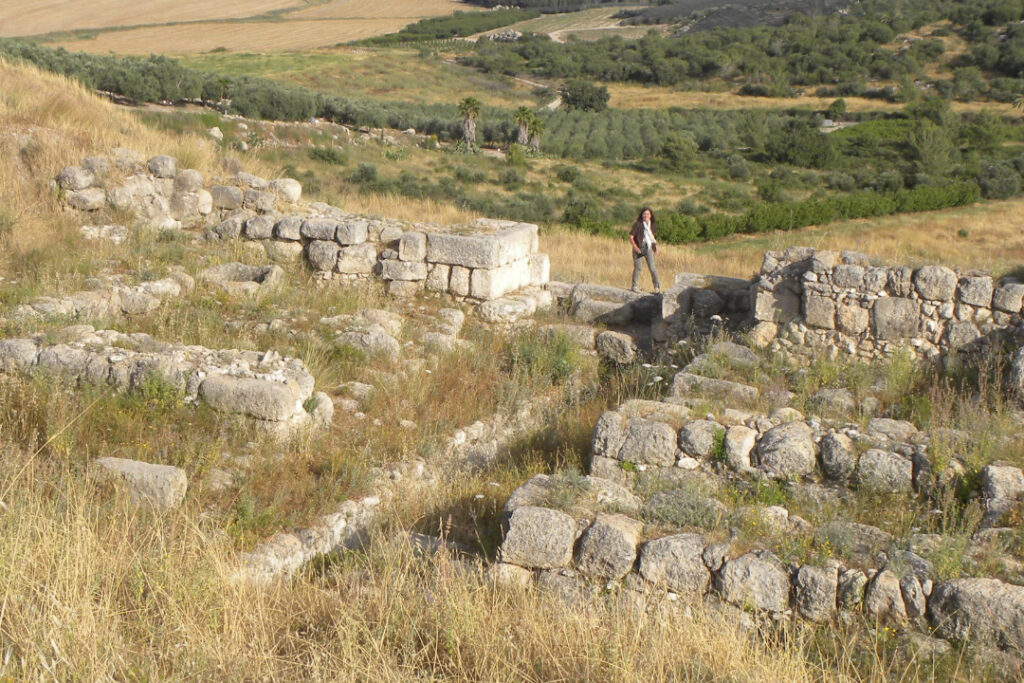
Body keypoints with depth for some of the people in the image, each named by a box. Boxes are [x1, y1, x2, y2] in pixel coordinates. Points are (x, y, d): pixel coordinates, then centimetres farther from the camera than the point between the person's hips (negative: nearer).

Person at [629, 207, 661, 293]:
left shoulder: (651, 225, 9)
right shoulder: (637, 224, -8)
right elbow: (631, 237, -8)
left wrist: (655, 245, 11)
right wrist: (635, 247, -17)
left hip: (648, 248, 4)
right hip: (639, 249, -4)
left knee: (652, 267, -3)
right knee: (638, 267, -2)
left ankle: (657, 286, 5)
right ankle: (634, 285, 13)